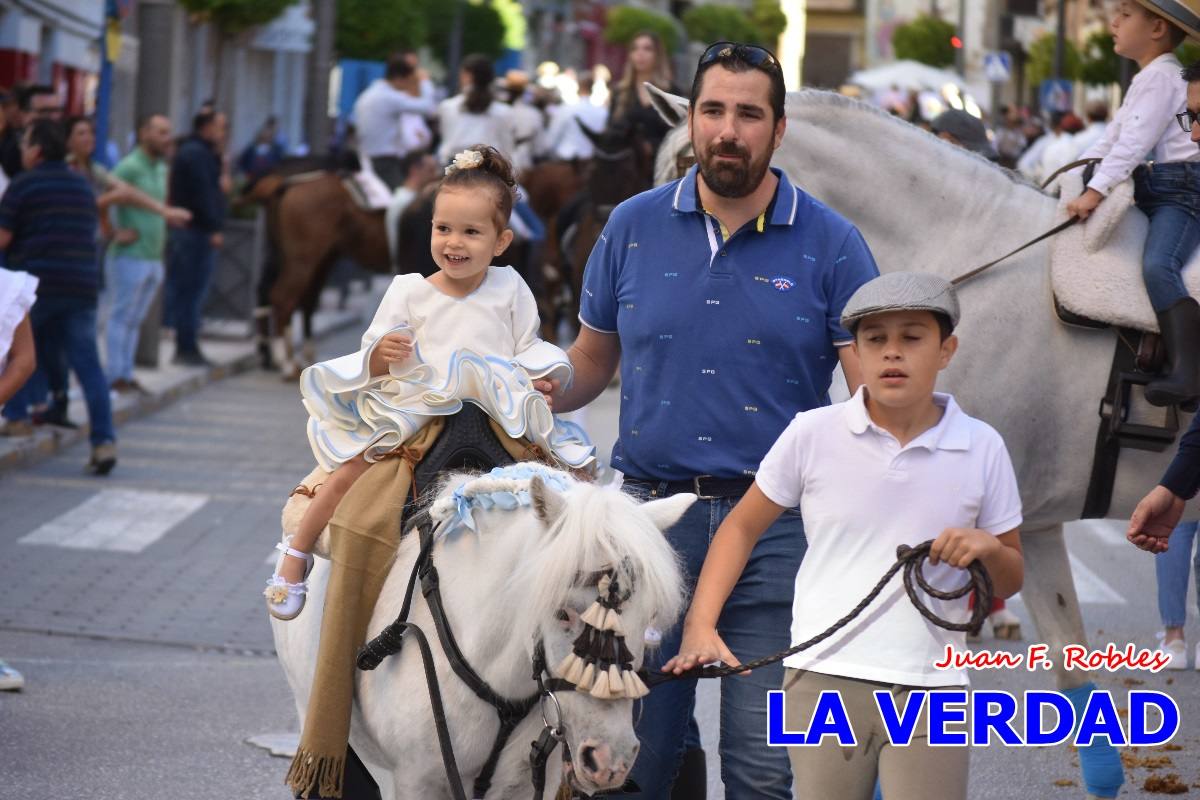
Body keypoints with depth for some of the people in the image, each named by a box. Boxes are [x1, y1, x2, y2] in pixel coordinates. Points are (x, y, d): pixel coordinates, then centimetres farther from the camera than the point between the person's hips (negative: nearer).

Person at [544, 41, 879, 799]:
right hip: (654, 511, 2)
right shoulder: (634, 226, 7)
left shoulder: (830, 245, -1)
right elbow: (592, 360, 16)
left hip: (777, 529, -2)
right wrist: (537, 392, -5)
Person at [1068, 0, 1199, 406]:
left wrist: (1096, 191, -22)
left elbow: (1134, 143, -19)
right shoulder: (1146, 79, 22)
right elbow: (1115, 138, 28)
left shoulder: (1161, 76, -11)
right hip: (1154, 190, 12)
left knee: (1158, 266, -29)